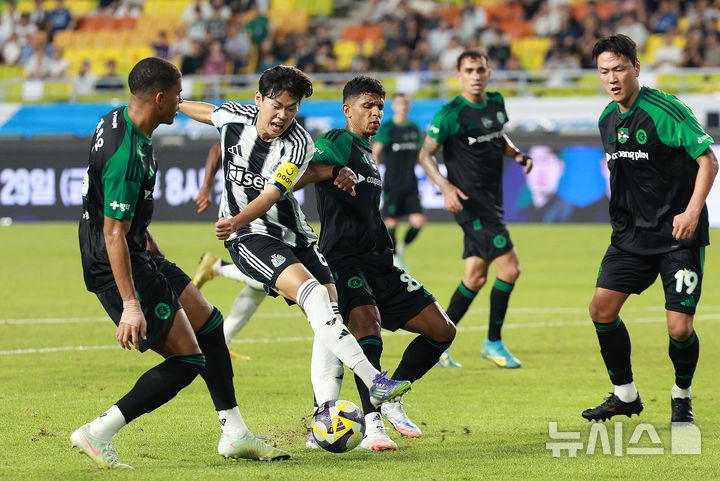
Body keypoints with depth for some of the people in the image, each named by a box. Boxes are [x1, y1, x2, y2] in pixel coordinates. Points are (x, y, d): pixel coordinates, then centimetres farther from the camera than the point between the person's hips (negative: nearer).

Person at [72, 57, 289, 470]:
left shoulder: (118, 121, 5)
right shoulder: (127, 156, -28)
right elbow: (113, 235, -28)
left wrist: (148, 242, 30)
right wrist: (130, 304, -29)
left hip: (137, 254, 11)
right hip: (116, 267, -11)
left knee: (209, 323, 18)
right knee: (188, 361, -9)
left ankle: (235, 435, 25)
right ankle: (98, 435, -7)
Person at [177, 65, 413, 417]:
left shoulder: (299, 143, -10)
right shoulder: (234, 117, -5)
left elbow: (273, 194, -20)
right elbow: (206, 112, 19)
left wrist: (236, 221, -36)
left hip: (294, 236, 3)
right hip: (250, 239, -3)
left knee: (331, 312, -8)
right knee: (313, 295, -26)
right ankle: (373, 381, -35)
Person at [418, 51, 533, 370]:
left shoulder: (496, 103, 10)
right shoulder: (451, 113, -12)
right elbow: (425, 154, -11)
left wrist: (517, 154, 7)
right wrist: (445, 186, -25)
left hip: (491, 202, 8)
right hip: (470, 202, -8)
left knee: (475, 278, 9)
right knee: (509, 268, -13)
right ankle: (493, 343, 0)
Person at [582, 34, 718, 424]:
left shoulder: (665, 111, -15)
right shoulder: (608, 119, 8)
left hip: (679, 235, -7)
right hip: (631, 234, 7)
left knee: (680, 328, -11)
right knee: (601, 307, -2)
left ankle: (682, 396, 16)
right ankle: (625, 395, 15)